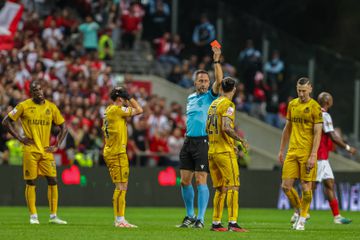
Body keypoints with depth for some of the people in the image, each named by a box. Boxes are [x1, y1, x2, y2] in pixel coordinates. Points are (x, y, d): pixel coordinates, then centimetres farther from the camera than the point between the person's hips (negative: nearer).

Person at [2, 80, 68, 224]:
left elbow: (63, 128, 14)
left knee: (53, 181, -3)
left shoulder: (51, 107, 7)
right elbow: (6, 121, 4)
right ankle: (33, 216, 6)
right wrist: (19, 138, -4)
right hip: (30, 151, -3)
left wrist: (56, 146, 4)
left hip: (46, 151, 3)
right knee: (30, 182, 0)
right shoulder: (24, 106, -1)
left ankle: (53, 216, 3)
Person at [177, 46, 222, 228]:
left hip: (203, 142, -6)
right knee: (185, 181, 6)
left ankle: (200, 218, -5)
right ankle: (190, 216, 18)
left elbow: (219, 81, -19)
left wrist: (216, 61, -25)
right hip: (188, 141, 6)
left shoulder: (210, 96, -1)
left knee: (201, 181, -8)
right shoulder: (190, 98, 17)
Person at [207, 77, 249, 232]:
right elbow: (226, 128, -22)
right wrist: (241, 140, -11)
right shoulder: (228, 105, -10)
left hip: (212, 151, 8)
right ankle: (232, 223, -15)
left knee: (220, 189, 12)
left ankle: (216, 223, 11)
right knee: (233, 187, -7)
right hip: (225, 152, -8)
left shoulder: (213, 104, 14)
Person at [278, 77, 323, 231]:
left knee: (306, 187, -2)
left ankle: (302, 219, 12)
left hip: (307, 153, -5)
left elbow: (318, 133, -10)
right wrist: (281, 150, 18)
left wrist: (313, 155, -16)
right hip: (292, 152, 5)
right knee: (286, 186, -1)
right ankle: (298, 210, 22)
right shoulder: (292, 105, 11)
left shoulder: (315, 107, -6)